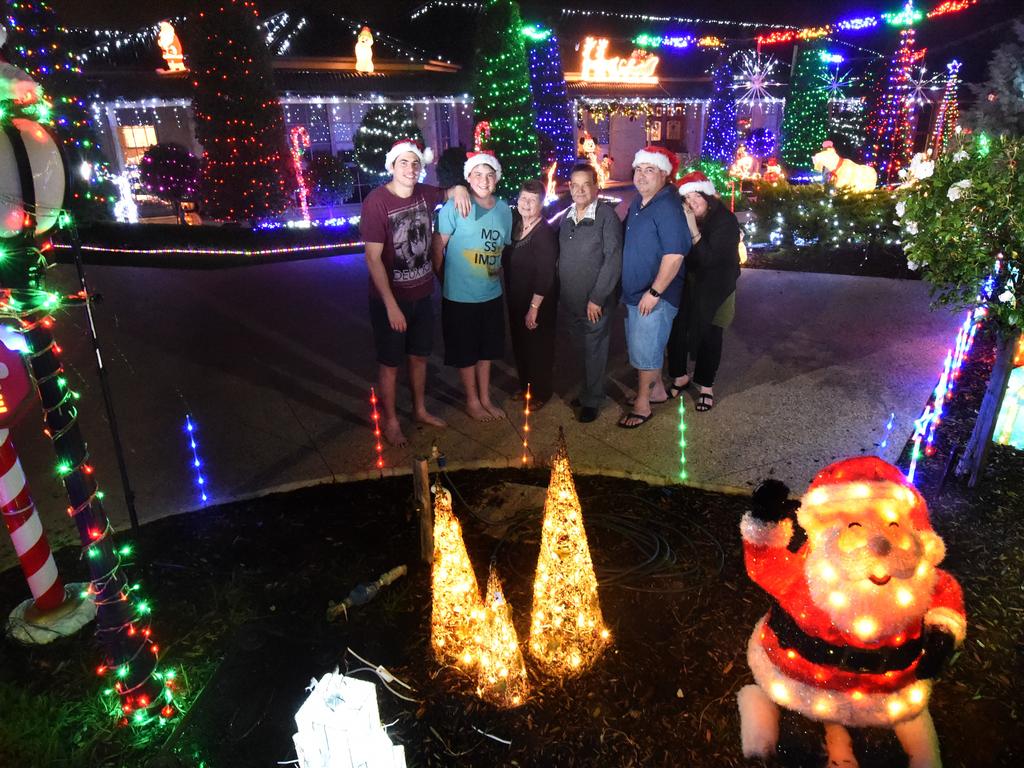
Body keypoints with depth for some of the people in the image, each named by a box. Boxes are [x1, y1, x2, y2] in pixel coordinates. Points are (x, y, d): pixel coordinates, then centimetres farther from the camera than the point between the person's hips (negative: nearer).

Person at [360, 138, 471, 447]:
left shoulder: (424, 193, -2)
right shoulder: (376, 201, -20)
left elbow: (447, 194, 22)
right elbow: (373, 259, -20)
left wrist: (458, 190, -3)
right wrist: (391, 305, -22)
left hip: (422, 294, 6)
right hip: (390, 299, -6)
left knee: (419, 355, 19)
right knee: (390, 362, 9)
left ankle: (420, 409, 39)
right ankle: (390, 421, 28)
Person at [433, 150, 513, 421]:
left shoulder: (504, 209, 2)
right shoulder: (455, 207, -15)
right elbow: (437, 247, -10)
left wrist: (500, 269, 4)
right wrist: (446, 279, -4)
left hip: (492, 294, 5)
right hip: (460, 296, -5)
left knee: (487, 349, 18)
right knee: (466, 352, 9)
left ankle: (485, 398, 35)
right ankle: (472, 402, 28)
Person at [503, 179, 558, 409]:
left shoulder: (545, 233, -19)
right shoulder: (515, 225, 3)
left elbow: (545, 276, -21)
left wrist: (534, 308, -21)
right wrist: (509, 297, 6)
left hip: (538, 303, -7)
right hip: (515, 299, 7)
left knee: (538, 347, 7)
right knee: (519, 345, 19)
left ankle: (541, 393, 24)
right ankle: (525, 385, 38)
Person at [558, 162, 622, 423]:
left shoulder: (606, 215, -11)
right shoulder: (566, 216, 7)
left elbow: (613, 260, -15)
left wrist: (596, 298, -17)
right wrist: (560, 291, 7)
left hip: (595, 302, -5)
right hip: (570, 300, 5)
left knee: (594, 351, 7)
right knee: (582, 348, 17)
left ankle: (591, 400, 22)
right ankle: (588, 390, 34)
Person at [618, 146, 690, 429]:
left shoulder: (667, 207, -19)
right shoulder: (637, 203, 9)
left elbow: (674, 255, -25)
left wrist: (654, 292, -23)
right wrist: (628, 289, 15)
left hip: (655, 295, -9)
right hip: (633, 292, 9)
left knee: (644, 349, 0)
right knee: (648, 347, 20)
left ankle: (642, 405, 13)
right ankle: (657, 389, 37)